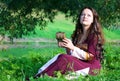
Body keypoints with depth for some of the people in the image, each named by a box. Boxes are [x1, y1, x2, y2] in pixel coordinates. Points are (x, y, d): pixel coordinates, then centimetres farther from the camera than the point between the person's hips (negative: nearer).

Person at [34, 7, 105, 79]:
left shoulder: (94, 36, -10)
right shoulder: (77, 34, 10)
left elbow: (90, 57, -15)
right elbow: (71, 54, 11)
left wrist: (73, 48, -21)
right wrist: (67, 47, -10)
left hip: (91, 66, -6)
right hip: (79, 63, 6)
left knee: (64, 58, -28)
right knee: (59, 56, -20)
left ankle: (41, 76, -27)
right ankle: (39, 74, -28)